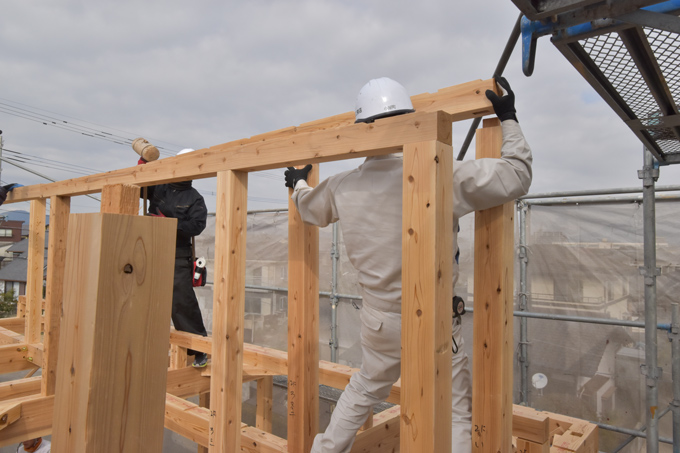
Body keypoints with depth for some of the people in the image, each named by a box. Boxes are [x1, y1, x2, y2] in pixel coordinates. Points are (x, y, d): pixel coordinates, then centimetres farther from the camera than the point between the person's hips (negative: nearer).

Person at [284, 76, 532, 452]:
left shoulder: (342, 187, -4)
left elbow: (309, 208, 18)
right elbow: (516, 177, -14)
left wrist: (298, 184, 41)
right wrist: (508, 120, 2)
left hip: (378, 322, 5)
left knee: (365, 388, 28)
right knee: (455, 410, 13)